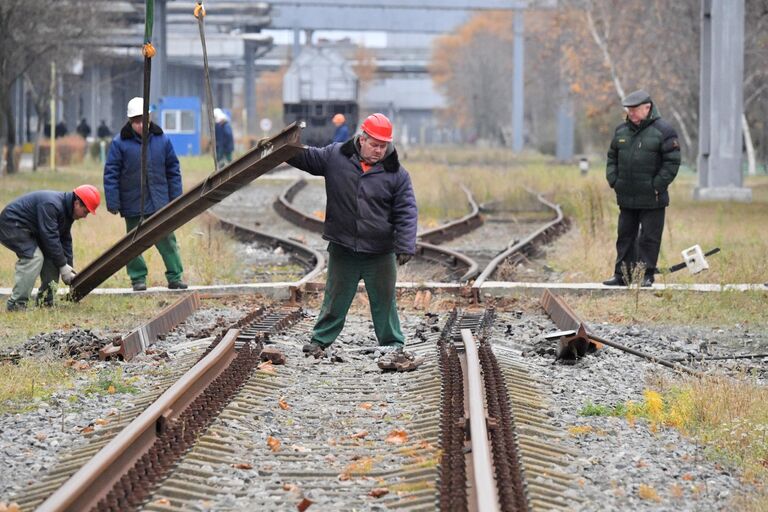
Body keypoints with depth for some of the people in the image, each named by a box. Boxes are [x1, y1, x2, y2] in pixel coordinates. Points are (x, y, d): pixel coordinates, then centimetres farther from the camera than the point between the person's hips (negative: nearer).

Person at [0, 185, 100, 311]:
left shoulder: (67, 211, 3)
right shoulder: (51, 205, -29)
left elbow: (65, 240, 9)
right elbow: (50, 238, -30)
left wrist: (69, 267, 1)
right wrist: (63, 266, -24)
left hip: (28, 229, 10)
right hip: (11, 225, -10)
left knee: (52, 257, 3)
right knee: (34, 257, -24)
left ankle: (45, 300, 7)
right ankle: (16, 304, -25)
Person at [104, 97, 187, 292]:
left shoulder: (161, 140, 2)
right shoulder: (120, 143, -6)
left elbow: (173, 170, 9)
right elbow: (110, 174, -5)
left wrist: (176, 198, 6)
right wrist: (112, 203, -8)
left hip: (159, 202, 2)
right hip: (132, 202, -2)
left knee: (167, 239, 2)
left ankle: (175, 277, 8)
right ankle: (138, 278, 15)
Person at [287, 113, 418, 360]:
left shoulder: (396, 173, -6)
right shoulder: (335, 156, -3)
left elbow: (407, 212, -6)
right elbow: (307, 158, 11)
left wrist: (405, 246, -14)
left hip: (380, 253, -1)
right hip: (342, 248, 1)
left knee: (384, 299, 10)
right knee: (335, 297, 11)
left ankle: (392, 342, 24)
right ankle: (320, 340, 22)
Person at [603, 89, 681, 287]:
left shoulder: (663, 131, -7)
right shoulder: (621, 131, 11)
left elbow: (672, 162, -9)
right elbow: (612, 158, 19)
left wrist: (657, 186, -13)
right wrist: (613, 181, 5)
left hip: (652, 199, -6)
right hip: (626, 198, 6)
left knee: (649, 238, -1)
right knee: (625, 236, 11)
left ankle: (646, 275, 5)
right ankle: (622, 274, 17)